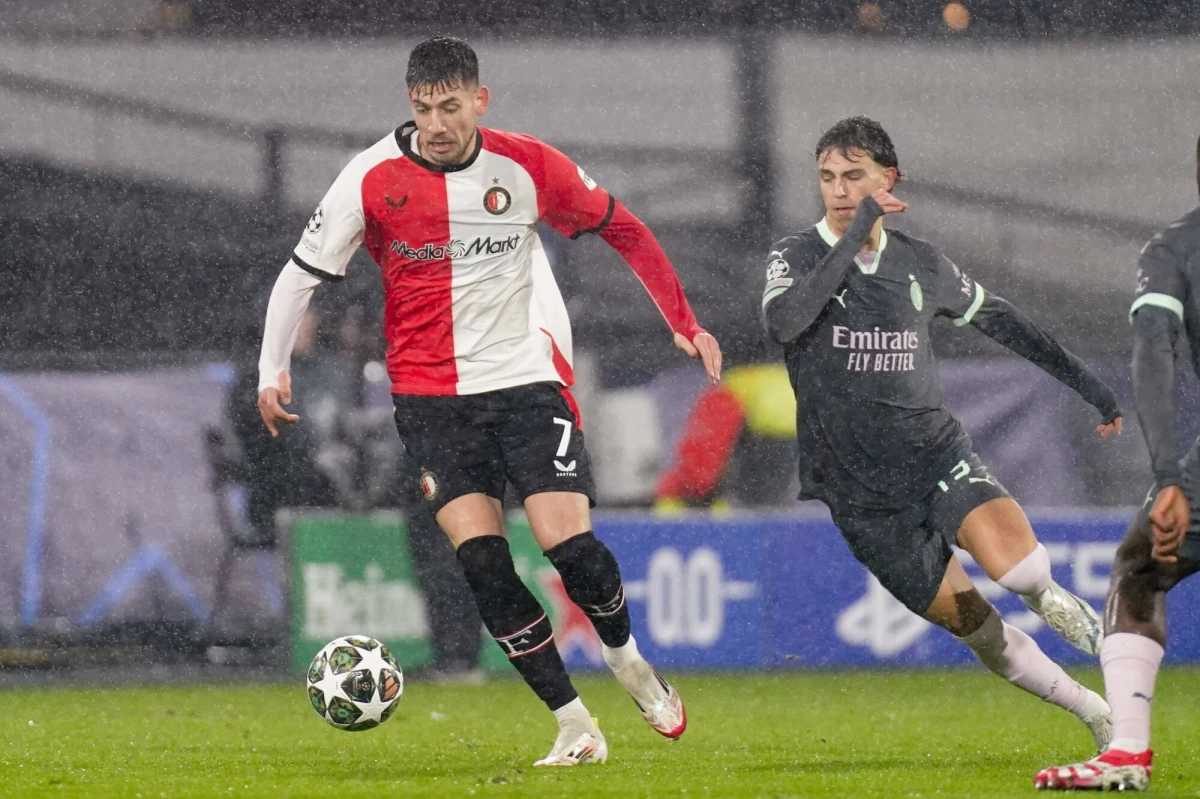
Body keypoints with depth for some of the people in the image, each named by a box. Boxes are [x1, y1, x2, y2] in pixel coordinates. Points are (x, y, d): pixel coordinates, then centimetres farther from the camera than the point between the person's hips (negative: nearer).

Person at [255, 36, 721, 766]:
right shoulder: (374, 178, -7)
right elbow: (306, 271, 1)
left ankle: (625, 654, 21)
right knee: (482, 561, -14)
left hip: (526, 378, 0)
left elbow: (622, 228, 9)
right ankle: (575, 727, -4)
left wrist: (683, 321, 10)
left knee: (570, 546, -12)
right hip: (430, 396, 0)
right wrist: (273, 370, -6)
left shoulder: (528, 167, -5)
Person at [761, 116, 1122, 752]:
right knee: (970, 623, -3)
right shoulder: (796, 258, -4)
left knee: (1016, 563, -28)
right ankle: (1096, 714, 10)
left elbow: (998, 319, 20)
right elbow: (783, 322, -26)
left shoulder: (920, 264, 5)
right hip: (862, 495, -1)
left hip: (935, 454, 1)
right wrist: (855, 236, -24)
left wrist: (1086, 384, 21)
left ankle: (1056, 604, 2)